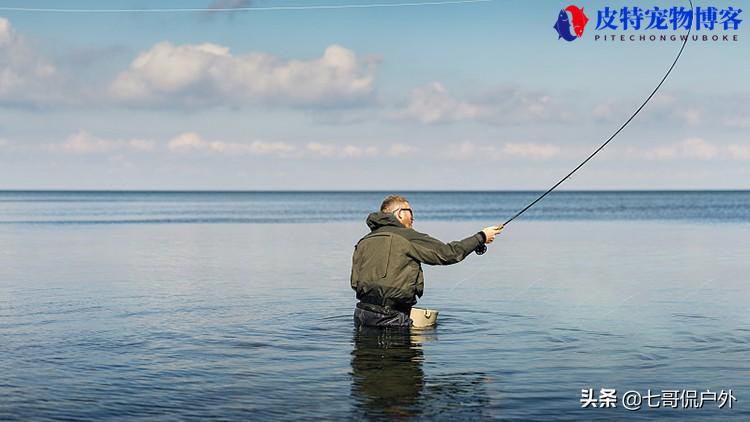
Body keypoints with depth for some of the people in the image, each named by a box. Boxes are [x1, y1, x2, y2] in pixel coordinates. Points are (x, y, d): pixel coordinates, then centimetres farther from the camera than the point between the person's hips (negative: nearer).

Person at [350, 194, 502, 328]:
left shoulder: (363, 242, 15)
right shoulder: (408, 237, -2)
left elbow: (355, 282, 14)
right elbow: (449, 253, 0)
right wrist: (482, 237, 11)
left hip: (362, 313, 7)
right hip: (390, 317, -7)